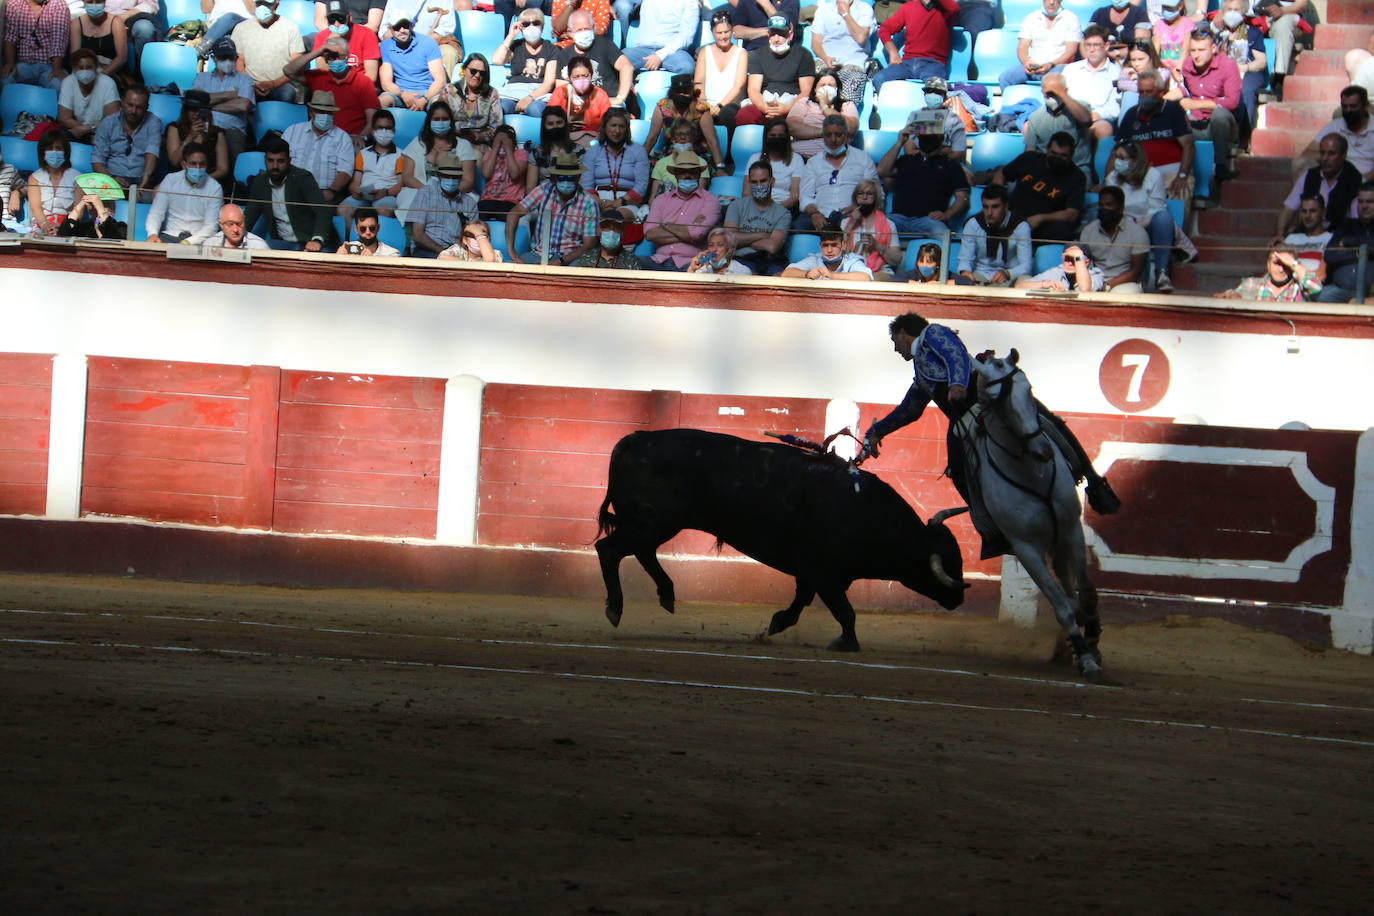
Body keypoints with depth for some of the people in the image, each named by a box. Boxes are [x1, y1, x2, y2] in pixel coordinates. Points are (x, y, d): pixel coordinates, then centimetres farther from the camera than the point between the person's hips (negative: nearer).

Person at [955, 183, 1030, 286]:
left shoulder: (1020, 226, -5)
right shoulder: (973, 224, 2)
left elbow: (1025, 266, -11)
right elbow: (965, 259, 1)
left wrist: (1006, 274, -33)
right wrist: (965, 271, -25)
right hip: (980, 275, 0)